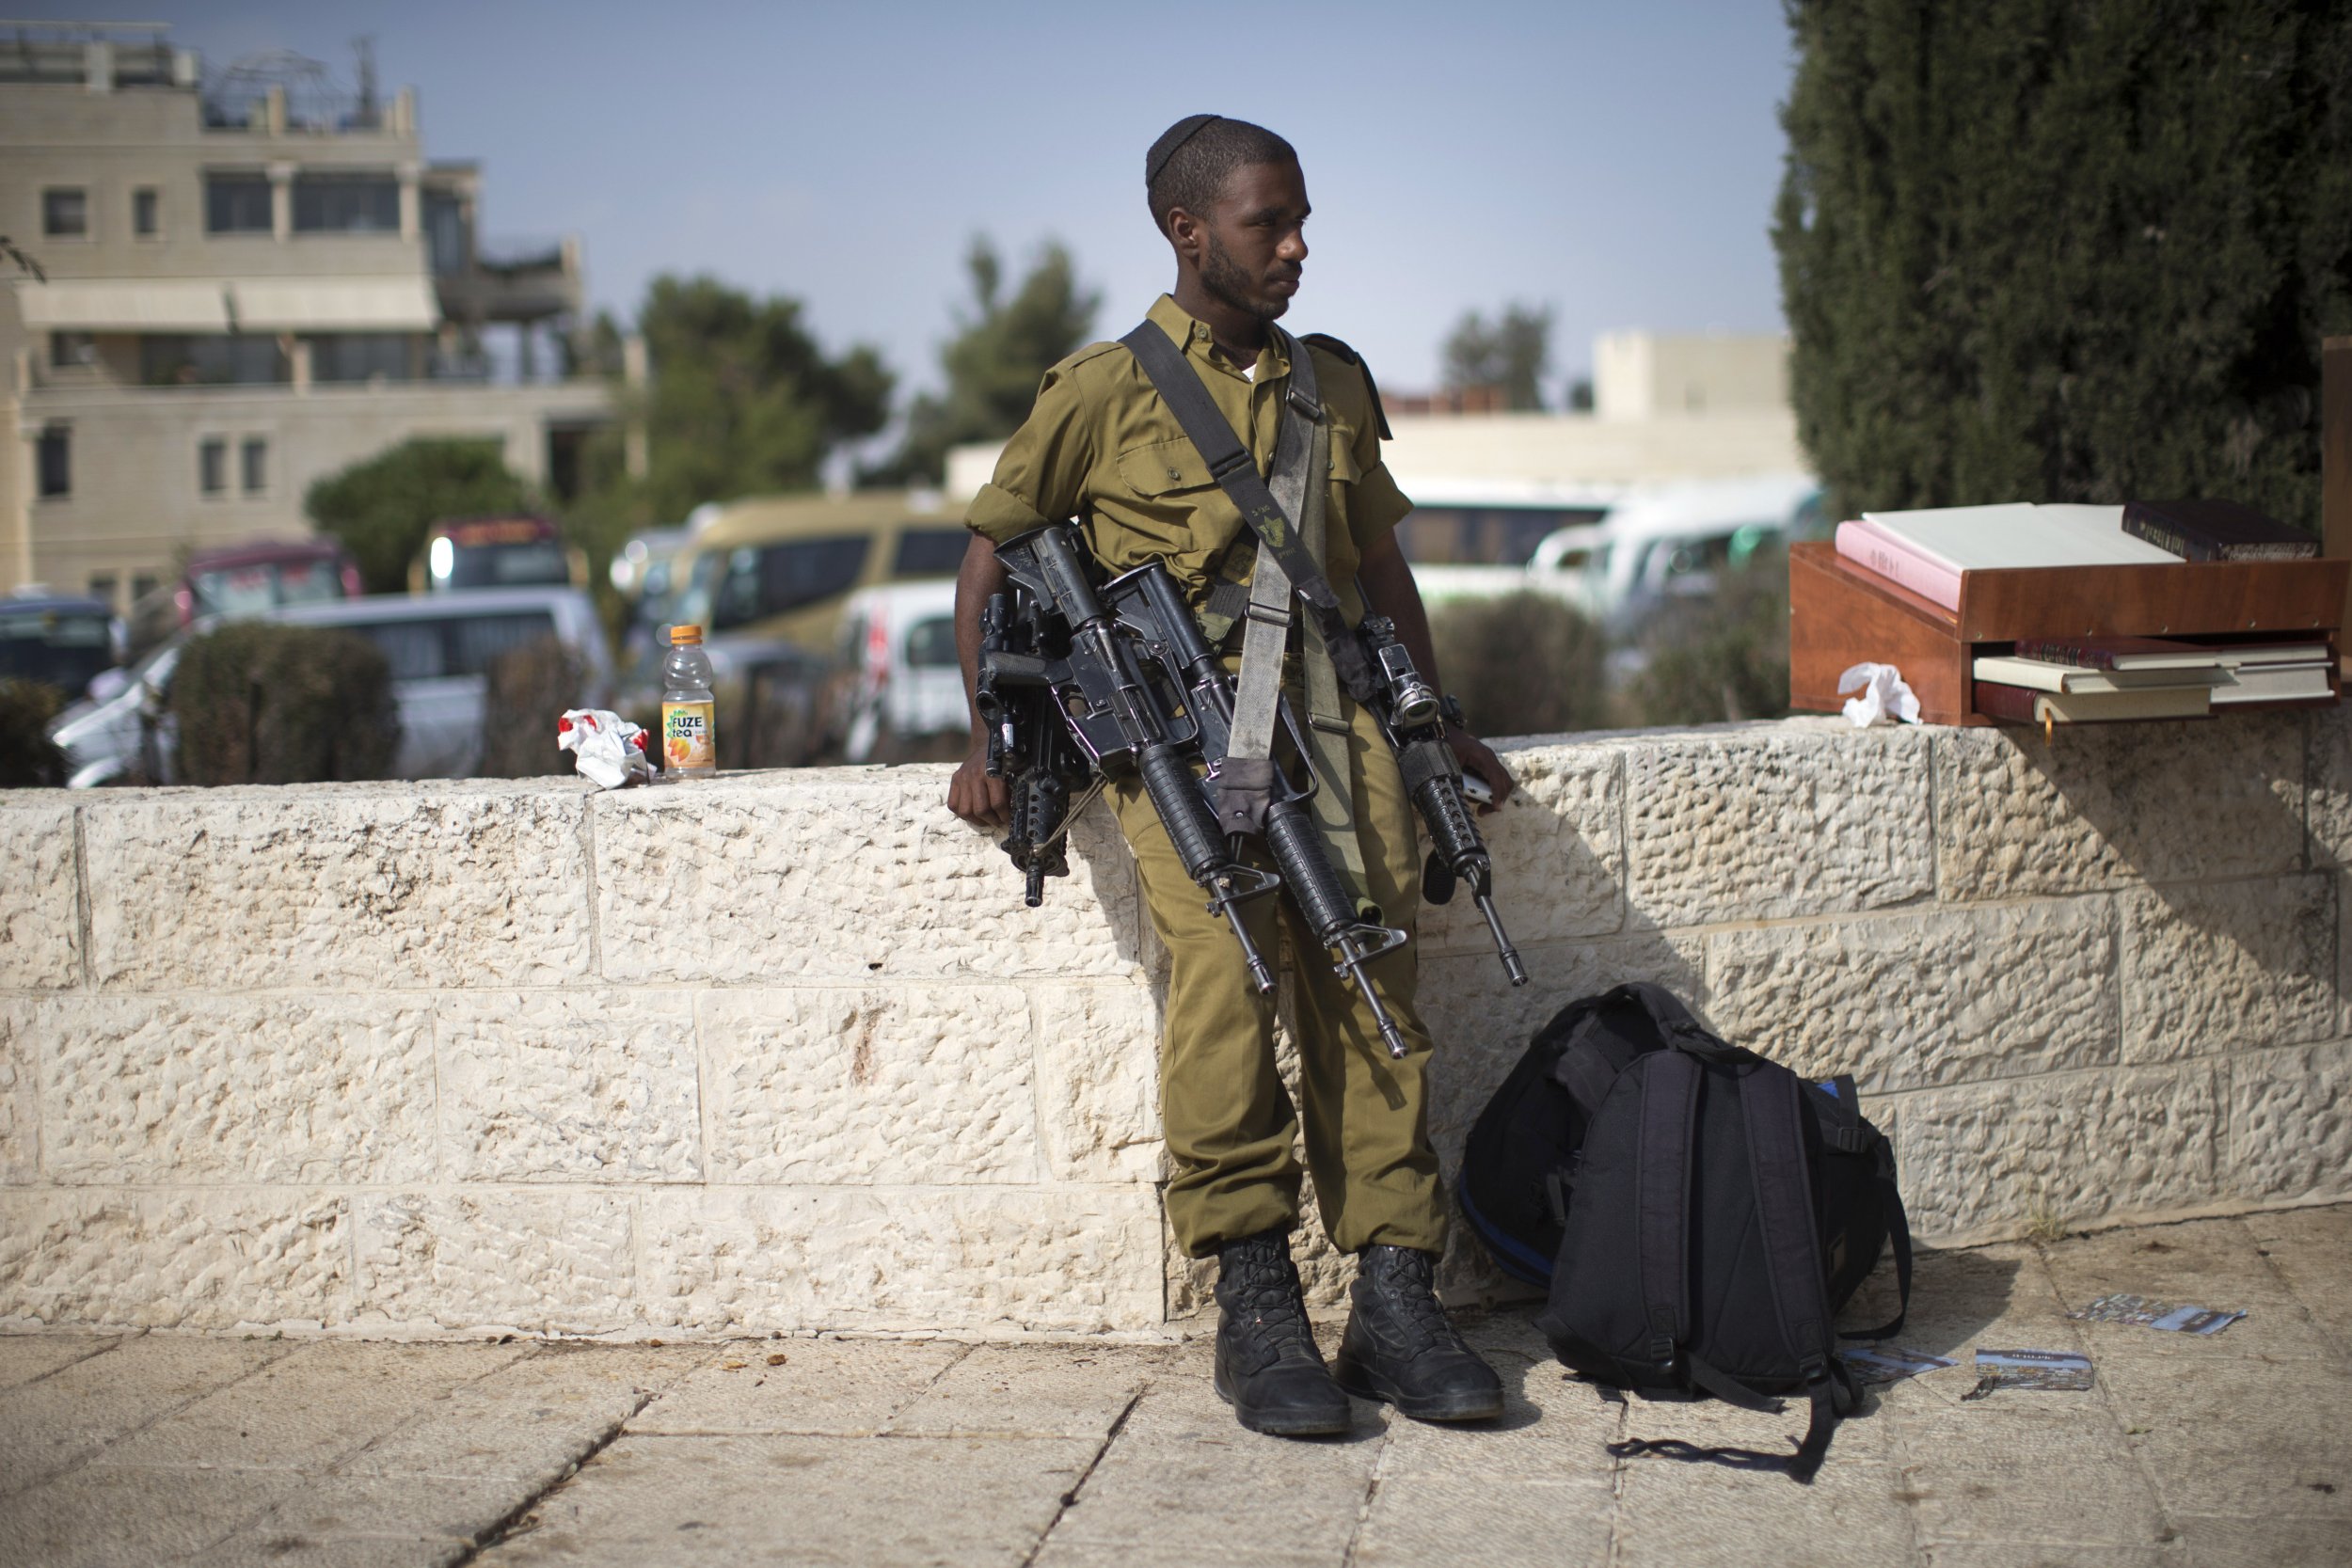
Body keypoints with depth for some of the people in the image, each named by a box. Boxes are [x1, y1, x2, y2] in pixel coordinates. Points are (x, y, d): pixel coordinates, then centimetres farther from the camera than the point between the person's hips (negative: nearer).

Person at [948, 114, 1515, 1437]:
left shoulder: (1336, 384, 22)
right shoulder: (1104, 389, 8)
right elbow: (993, 551, 12)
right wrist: (994, 732, 5)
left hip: (1329, 695, 4)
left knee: (1373, 952, -18)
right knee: (1226, 942, -27)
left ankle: (1394, 1300, -17)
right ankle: (1254, 1303, -23)